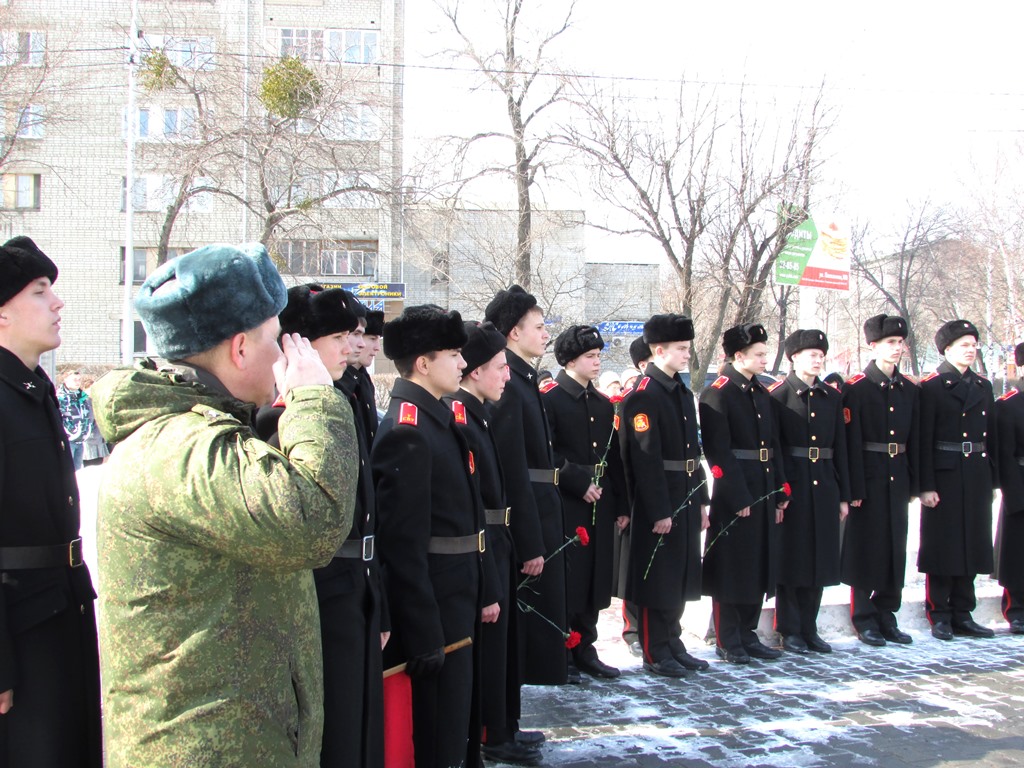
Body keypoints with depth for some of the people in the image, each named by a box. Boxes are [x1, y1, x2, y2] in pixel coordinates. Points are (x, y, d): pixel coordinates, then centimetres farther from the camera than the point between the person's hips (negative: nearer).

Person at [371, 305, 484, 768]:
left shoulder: (439, 418, 11)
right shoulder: (406, 432, -20)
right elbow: (403, 541, -24)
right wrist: (424, 636, -23)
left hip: (458, 599, 10)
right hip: (433, 607, -10)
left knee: (459, 719, 21)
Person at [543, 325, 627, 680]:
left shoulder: (602, 404, 15)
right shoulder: (549, 398, -7)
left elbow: (613, 457, 16)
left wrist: (620, 504, 12)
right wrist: (580, 484, -17)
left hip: (600, 507, 7)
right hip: (565, 507, -7)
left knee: (595, 580, 11)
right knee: (565, 580, -2)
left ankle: (584, 648, 22)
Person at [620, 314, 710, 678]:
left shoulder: (683, 393, 13)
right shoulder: (643, 396, -15)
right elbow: (646, 460, -20)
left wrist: (701, 500, 14)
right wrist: (659, 511, -21)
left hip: (687, 499, 9)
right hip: (659, 502, -9)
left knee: (681, 577, 16)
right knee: (658, 577, 1)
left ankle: (673, 643, 27)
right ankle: (655, 653, 12)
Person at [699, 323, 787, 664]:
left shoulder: (762, 394, 14)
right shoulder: (717, 393, -10)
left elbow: (774, 447, 15)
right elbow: (719, 452, -16)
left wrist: (780, 494, 10)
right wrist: (738, 498, -19)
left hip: (765, 491, 8)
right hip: (734, 493, -8)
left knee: (760, 565, 12)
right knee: (732, 567, 1)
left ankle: (747, 635, 23)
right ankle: (727, 641, 11)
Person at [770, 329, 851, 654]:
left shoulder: (832, 397, 11)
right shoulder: (779, 395, -5)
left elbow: (840, 447, 11)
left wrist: (843, 495, 8)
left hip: (824, 487, 5)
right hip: (792, 486, -5)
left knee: (820, 558, 9)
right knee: (791, 559, 2)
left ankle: (809, 629, 19)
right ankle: (790, 631, 11)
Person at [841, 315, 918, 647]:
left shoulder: (909, 389, 10)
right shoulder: (856, 388, -8)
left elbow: (915, 440, 13)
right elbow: (851, 442, -12)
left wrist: (913, 483, 9)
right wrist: (854, 489, -16)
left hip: (898, 479, 6)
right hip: (869, 479, -6)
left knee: (895, 547, 9)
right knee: (866, 547, 1)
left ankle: (886, 615, 19)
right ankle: (864, 619, 10)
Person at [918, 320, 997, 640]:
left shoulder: (983, 386, 13)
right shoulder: (932, 387, -6)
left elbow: (992, 436, 15)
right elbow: (924, 441, -10)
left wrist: (993, 478, 9)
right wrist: (926, 486, -15)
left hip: (977, 476, 6)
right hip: (945, 476, -6)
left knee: (972, 544, 9)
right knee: (942, 545, 0)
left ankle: (962, 614, 18)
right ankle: (939, 616, 9)